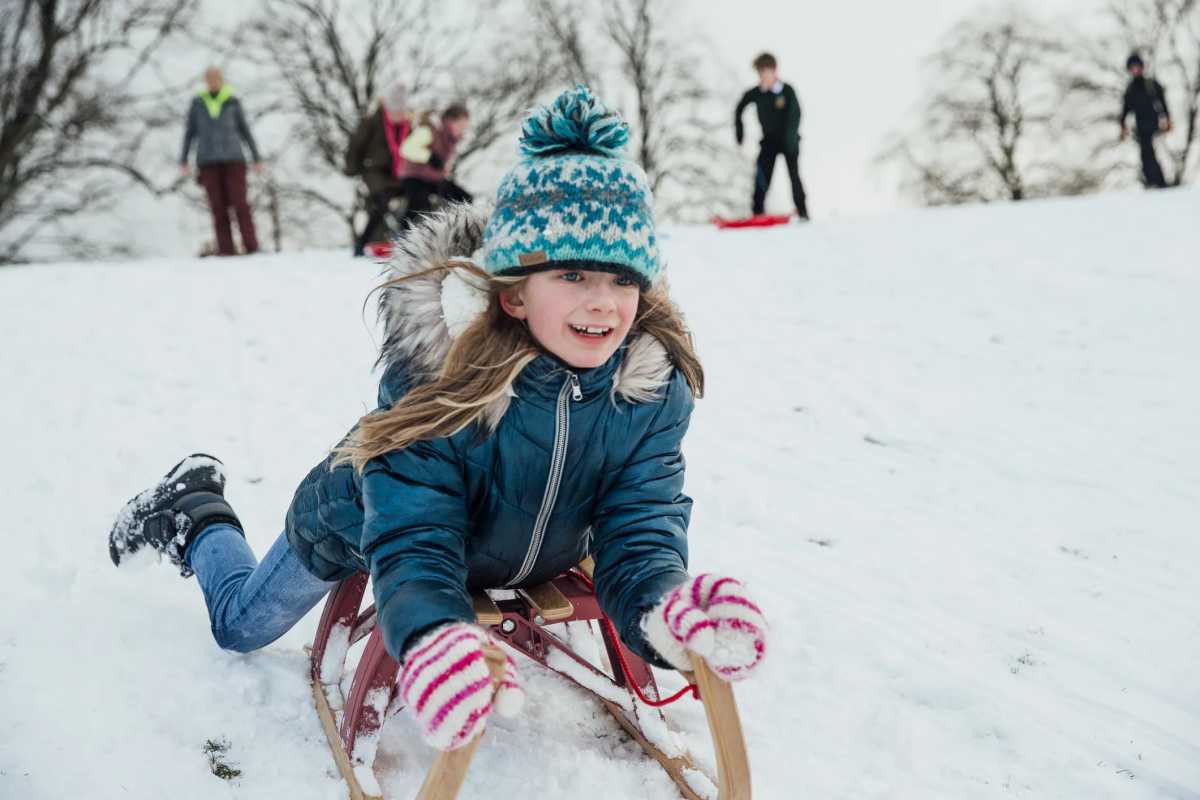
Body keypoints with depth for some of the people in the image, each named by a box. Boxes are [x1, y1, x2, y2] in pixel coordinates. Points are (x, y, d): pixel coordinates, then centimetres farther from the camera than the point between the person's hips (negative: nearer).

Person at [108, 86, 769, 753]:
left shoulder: (656, 386, -31)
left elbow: (641, 531, -34)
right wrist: (434, 637, -66)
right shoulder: (436, 368, -42)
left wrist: (669, 614, -58)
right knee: (241, 626, 20)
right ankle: (195, 512, 48)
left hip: (525, 552, 3)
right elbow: (413, 544, -43)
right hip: (363, 526, -3)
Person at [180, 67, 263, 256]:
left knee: (240, 203, -10)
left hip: (233, 159, -1)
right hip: (208, 162, 1)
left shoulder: (233, 103, 5)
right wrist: (183, 160, 2)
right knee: (218, 207, -5)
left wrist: (257, 158, 6)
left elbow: (245, 130, 10)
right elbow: (190, 133, 10)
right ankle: (226, 250, -5)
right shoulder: (197, 104, 8)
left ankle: (251, 247, -8)